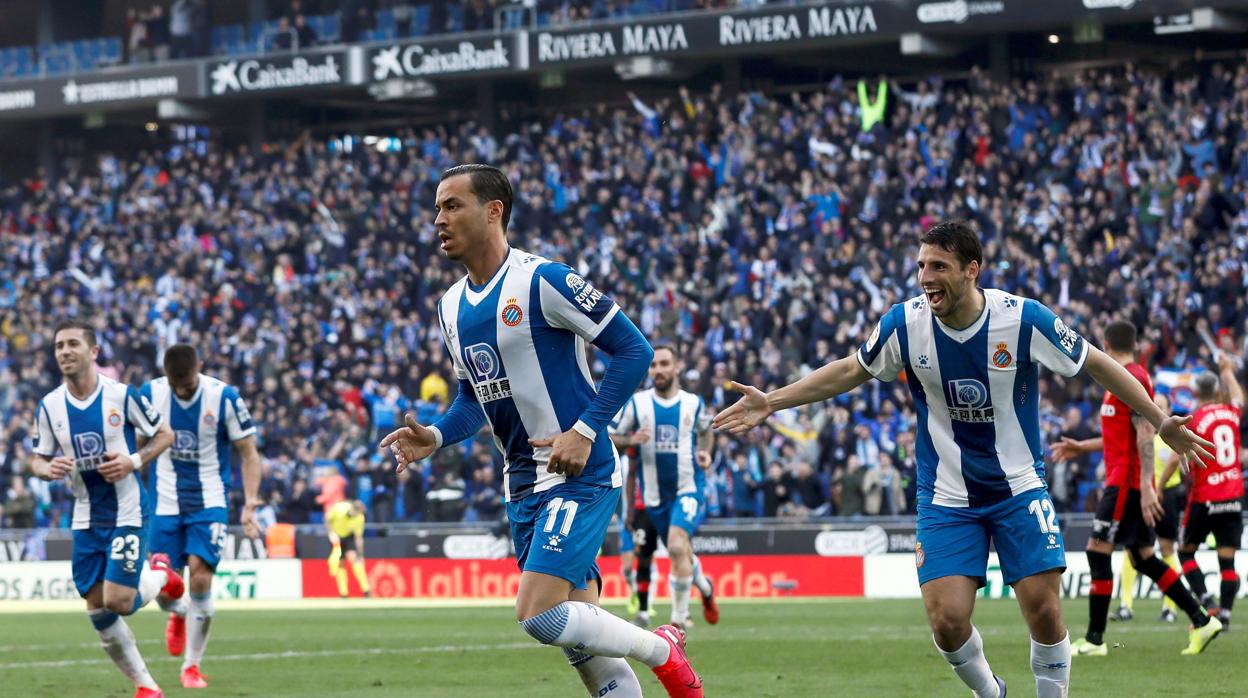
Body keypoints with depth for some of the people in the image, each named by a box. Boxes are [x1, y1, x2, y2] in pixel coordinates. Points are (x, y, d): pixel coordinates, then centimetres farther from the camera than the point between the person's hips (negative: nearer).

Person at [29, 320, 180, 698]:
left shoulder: (122, 395, -10)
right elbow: (37, 461, 9)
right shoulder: (49, 406, 0)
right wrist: (48, 469, -15)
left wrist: (134, 461, -17)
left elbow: (164, 435, 0)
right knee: (97, 609, 2)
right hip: (86, 520, 4)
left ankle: (161, 577, 19)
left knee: (117, 603, -15)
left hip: (127, 513, -4)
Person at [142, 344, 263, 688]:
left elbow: (249, 454, -5)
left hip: (209, 502, -2)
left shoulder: (224, 397, -11)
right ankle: (179, 614, 38)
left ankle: (192, 666, 0)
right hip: (165, 502, 2)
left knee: (200, 577, -15)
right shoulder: (149, 395, -5)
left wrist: (250, 501, -16)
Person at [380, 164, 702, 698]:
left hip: (579, 475, -8)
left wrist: (585, 431, -19)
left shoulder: (543, 281, -14)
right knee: (576, 631, 7)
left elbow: (633, 349, -13)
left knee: (539, 615, -18)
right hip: (523, 485, 8)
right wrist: (435, 437, 1)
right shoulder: (452, 306, 11)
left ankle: (662, 651, 5)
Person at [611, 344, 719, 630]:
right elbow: (608, 437, 1)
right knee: (681, 553, 14)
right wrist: (631, 440, -19)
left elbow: (705, 429, 22)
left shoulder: (693, 403, 1)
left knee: (677, 545, -25)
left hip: (689, 488, -2)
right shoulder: (636, 403, -2)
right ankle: (705, 588, 48)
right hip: (655, 494, 2)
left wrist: (705, 453, 3)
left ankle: (679, 617, -17)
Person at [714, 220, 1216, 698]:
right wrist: (771, 402, 4)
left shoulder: (1025, 318, -16)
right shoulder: (903, 324, -11)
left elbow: (1095, 365, -3)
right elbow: (850, 371, 7)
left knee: (1044, 611, -9)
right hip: (946, 496, 1)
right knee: (947, 621, -10)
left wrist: (1160, 421, -2)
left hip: (1020, 489, -1)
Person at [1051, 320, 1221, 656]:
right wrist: (1082, 447, 29)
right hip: (1128, 482, 10)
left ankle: (1094, 639, -7)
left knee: (1098, 550, -8)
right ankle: (1201, 621, 9)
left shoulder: (1131, 379, -13)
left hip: (1126, 482, -10)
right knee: (1143, 558, 10)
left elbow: (1145, 434, -20)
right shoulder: (1131, 378, 18)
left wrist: (1146, 486, -26)